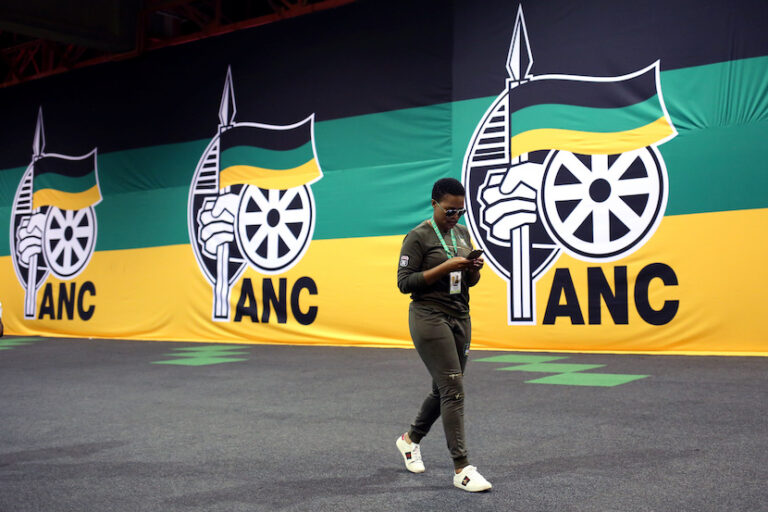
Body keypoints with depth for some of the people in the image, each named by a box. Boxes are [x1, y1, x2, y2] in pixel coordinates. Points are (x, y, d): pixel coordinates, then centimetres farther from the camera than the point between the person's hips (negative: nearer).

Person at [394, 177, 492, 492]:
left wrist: (473, 270, -6)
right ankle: (462, 469, -6)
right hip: (430, 318, -7)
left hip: (460, 318, 8)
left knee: (444, 389, 14)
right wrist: (445, 267, -20)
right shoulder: (418, 237, -9)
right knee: (453, 391, -11)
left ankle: (410, 439, 37)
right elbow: (404, 282, -13)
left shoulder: (462, 233, 12)